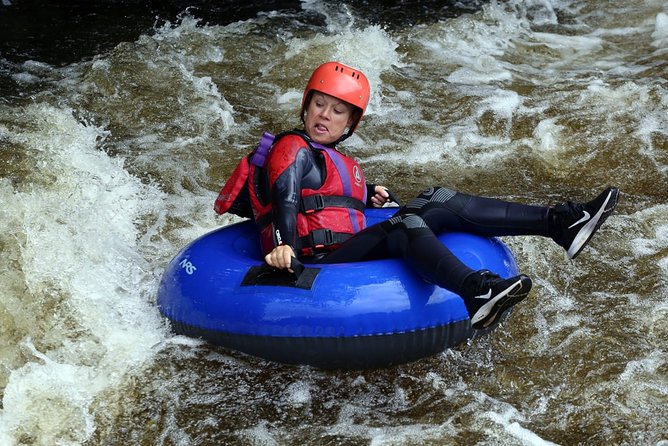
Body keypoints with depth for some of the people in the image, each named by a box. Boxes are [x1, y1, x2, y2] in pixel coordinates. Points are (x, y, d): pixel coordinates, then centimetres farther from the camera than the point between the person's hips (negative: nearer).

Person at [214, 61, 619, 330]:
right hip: (317, 260, -8)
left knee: (443, 204, -1)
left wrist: (369, 199, 12)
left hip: (348, 251, 8)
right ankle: (476, 292, -61)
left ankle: (558, 223, -10)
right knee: (404, 226, -31)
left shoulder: (345, 165, 25)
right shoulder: (293, 149, -1)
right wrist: (283, 246, -36)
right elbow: (286, 199, -17)